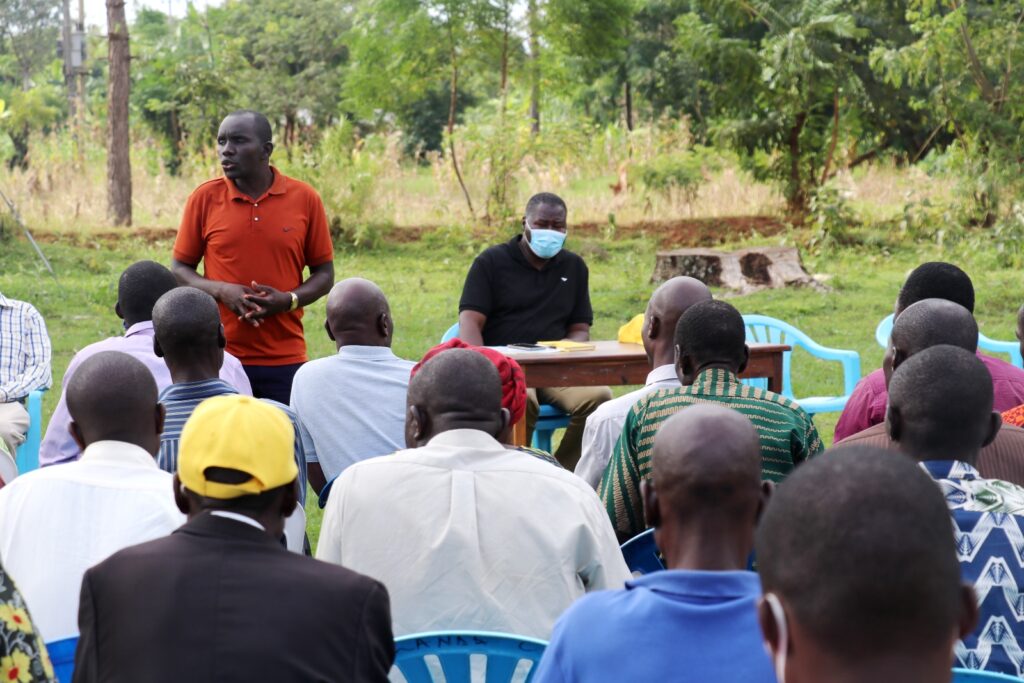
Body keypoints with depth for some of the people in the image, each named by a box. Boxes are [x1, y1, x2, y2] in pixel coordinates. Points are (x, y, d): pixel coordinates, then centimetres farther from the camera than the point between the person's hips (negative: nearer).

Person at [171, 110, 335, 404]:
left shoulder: (305, 199, 1)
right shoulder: (205, 198, 2)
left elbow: (324, 274, 7)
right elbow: (180, 270, 8)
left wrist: (289, 300, -12)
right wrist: (221, 291, -11)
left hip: (285, 359, 0)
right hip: (219, 357, 0)